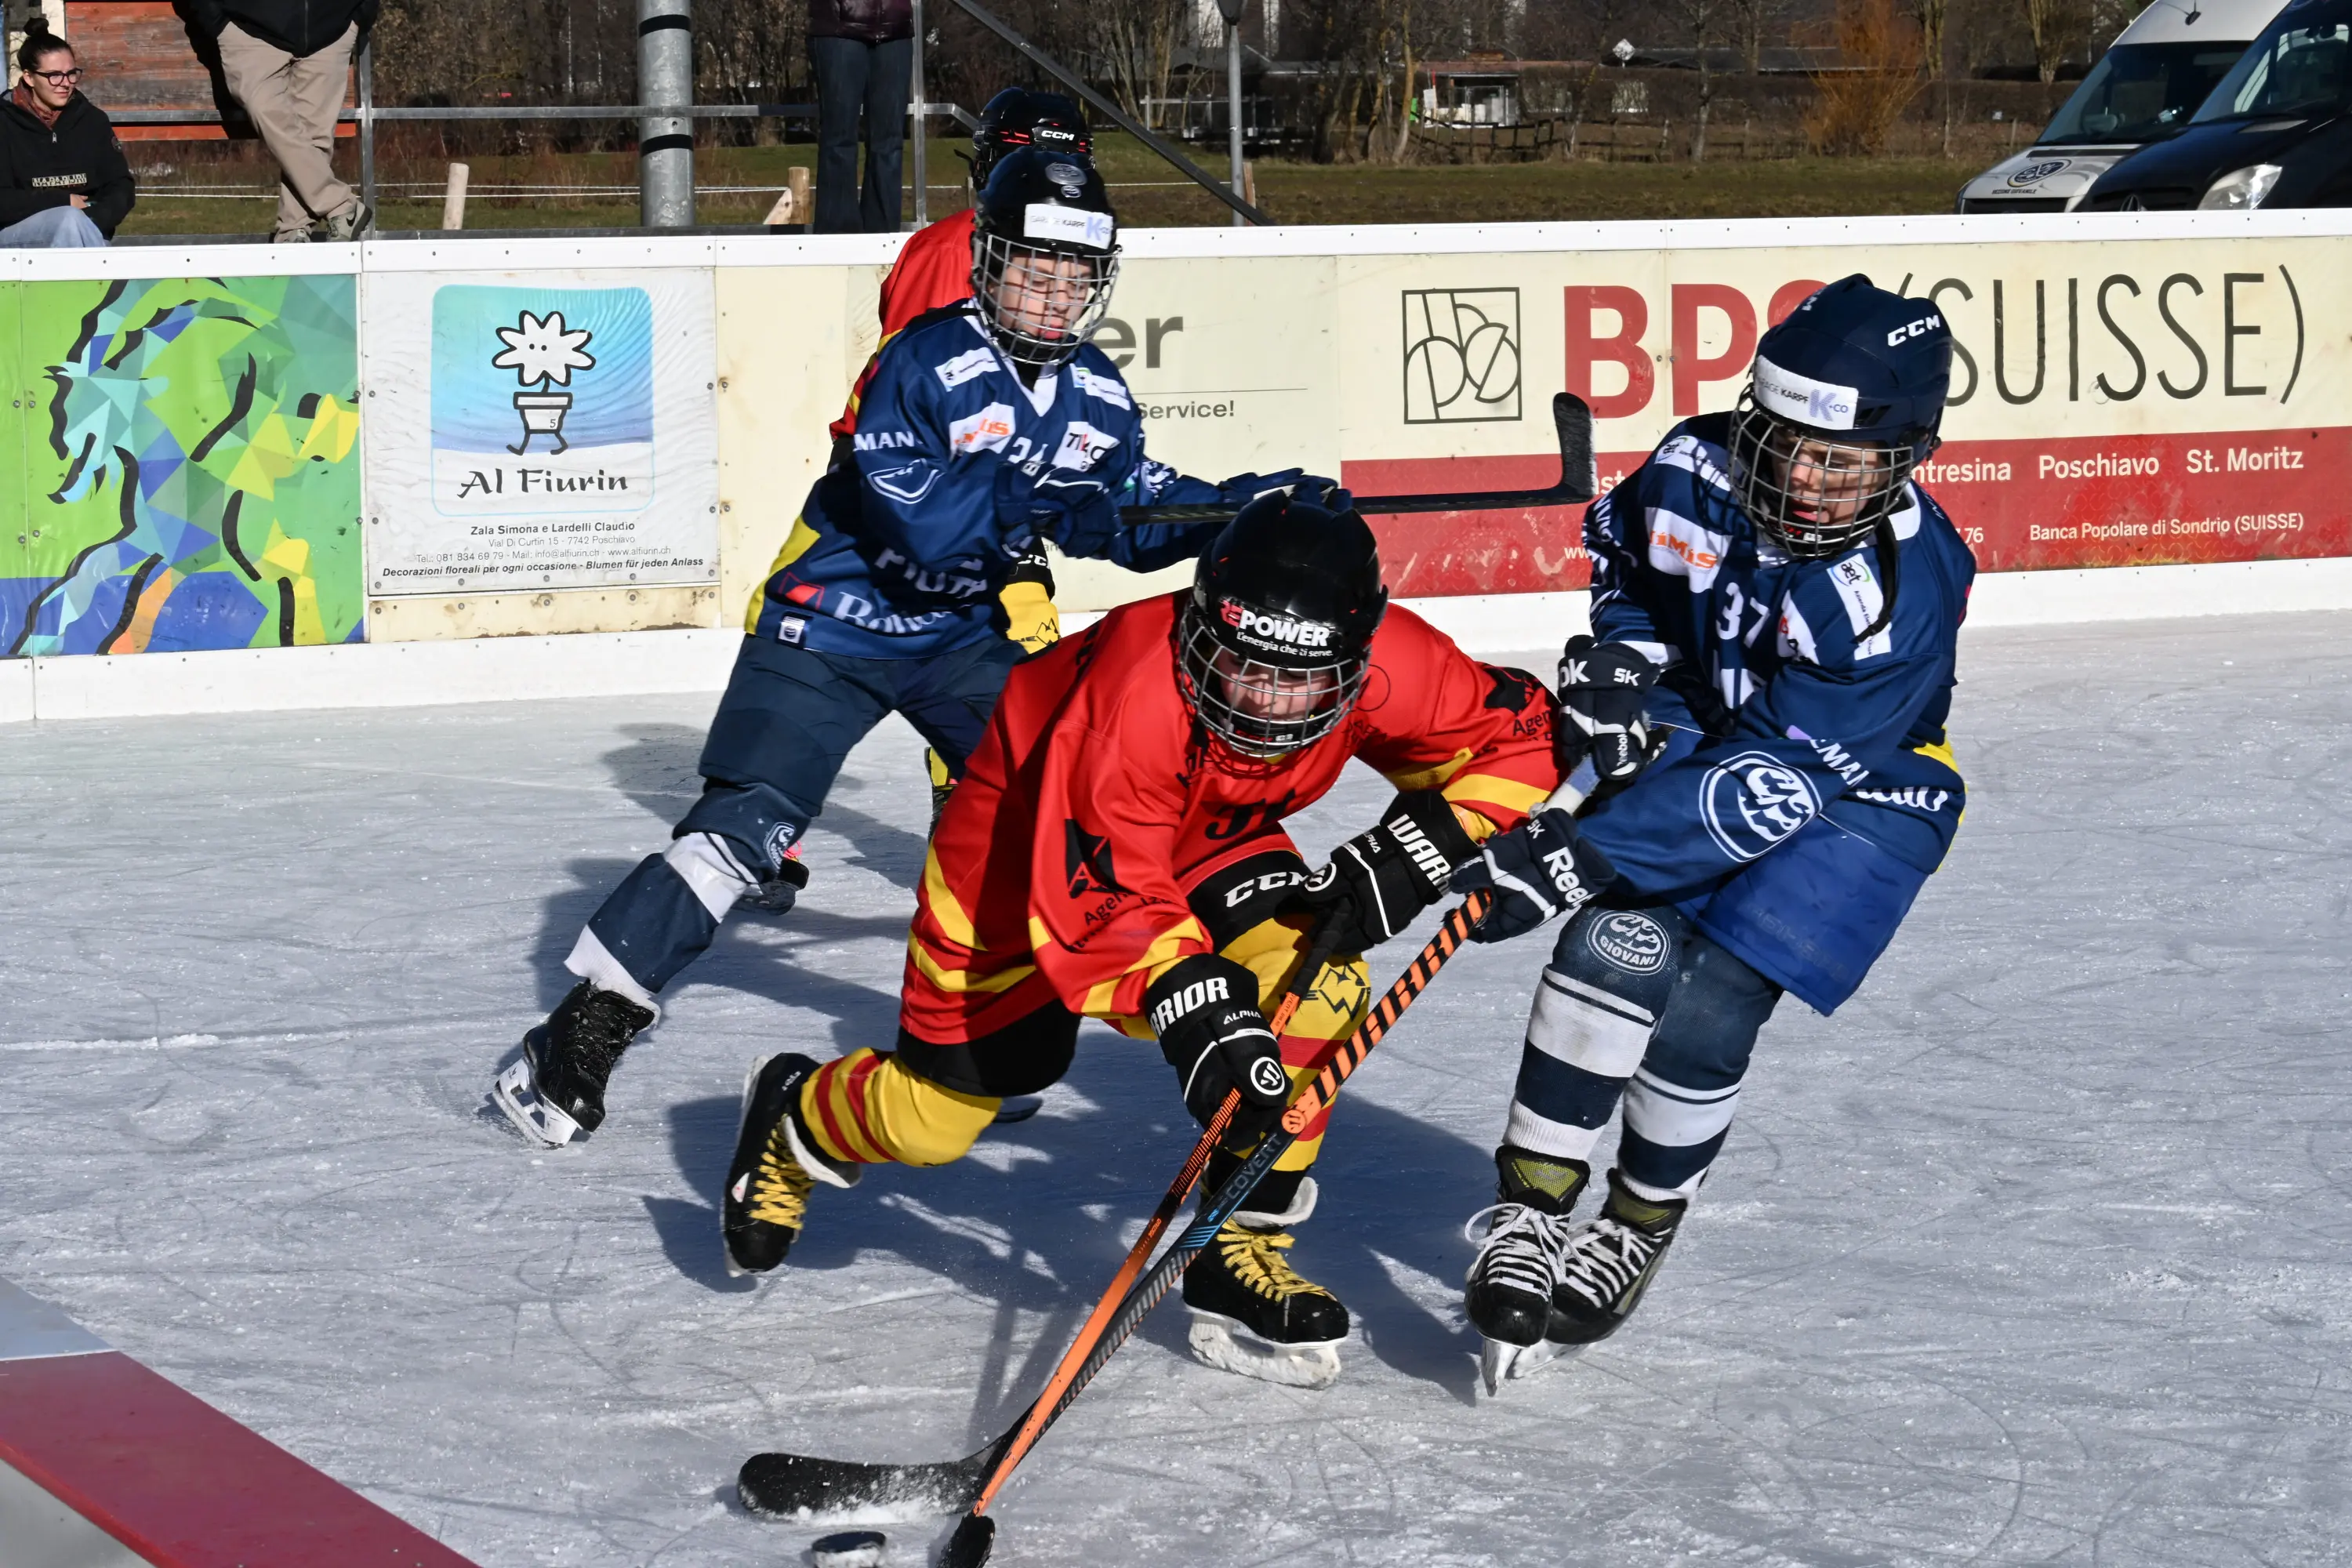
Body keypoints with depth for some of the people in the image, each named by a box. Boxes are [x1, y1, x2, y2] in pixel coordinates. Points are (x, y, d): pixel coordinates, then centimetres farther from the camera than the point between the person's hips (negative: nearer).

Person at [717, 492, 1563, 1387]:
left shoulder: (1387, 666, -29)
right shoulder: (1134, 697, -43)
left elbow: (1515, 736, -14)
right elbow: (1101, 896, -41)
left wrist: (1421, 842, -28)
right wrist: (1186, 996, -54)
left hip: (1208, 840, 4)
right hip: (1025, 842, -4)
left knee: (1314, 976, -24)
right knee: (938, 1116, 3)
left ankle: (1241, 1249, -12)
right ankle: (794, 1123, 38)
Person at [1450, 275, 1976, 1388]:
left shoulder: (1902, 592, -32)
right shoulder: (1696, 471, -17)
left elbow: (1769, 786, -35)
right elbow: (1620, 547, 11)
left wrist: (1579, 854, -39)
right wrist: (1618, 650, -8)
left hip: (1853, 802, -4)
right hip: (1694, 738, 4)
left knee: (1706, 1015, -14)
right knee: (1618, 947, -19)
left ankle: (1638, 1230, 11)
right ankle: (1530, 1211, -11)